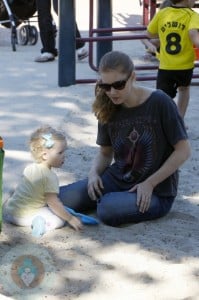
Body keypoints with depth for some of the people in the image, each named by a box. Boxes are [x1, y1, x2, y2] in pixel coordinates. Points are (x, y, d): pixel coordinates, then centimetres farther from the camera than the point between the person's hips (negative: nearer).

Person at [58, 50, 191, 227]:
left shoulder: (160, 103, -16)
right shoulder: (108, 110, 1)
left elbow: (183, 150, -13)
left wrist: (149, 183, -17)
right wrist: (94, 173, -10)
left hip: (156, 191, -4)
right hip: (118, 179, 5)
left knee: (109, 210, -33)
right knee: (65, 198, -18)